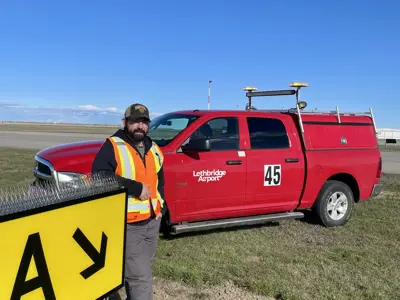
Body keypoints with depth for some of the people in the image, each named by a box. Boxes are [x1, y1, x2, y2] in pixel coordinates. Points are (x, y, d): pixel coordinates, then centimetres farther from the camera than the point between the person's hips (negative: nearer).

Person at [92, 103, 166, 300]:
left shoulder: (153, 149, 12)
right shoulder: (112, 147, -11)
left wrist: (161, 206, 11)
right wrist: (136, 188, -23)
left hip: (152, 221, 7)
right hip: (128, 224, -7)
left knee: (142, 272, 19)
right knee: (141, 276, -6)